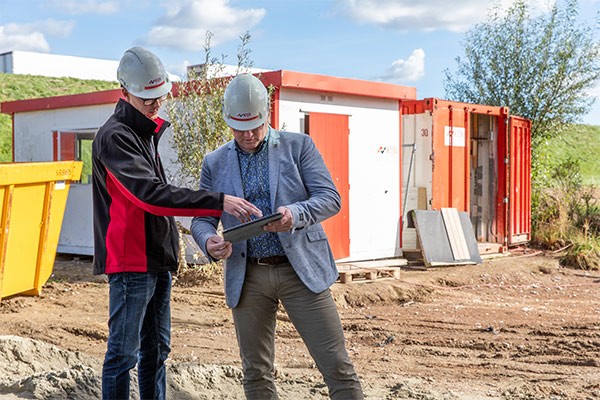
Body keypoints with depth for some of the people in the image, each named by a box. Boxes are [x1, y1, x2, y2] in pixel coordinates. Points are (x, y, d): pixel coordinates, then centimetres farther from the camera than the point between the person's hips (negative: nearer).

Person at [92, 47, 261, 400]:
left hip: (158, 259, 9)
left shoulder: (147, 132, 16)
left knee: (156, 349, 14)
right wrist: (218, 202, -33)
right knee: (124, 353, -4)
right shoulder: (115, 137, -15)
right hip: (131, 261, -9)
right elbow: (151, 195, -27)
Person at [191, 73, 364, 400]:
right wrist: (209, 242, -16)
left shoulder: (299, 146, 2)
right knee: (255, 373, 10)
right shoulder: (215, 163, 9)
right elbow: (202, 218, 9)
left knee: (337, 365, -3)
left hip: (300, 270, -2)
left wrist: (295, 214, -26)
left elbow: (331, 198, -5)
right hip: (248, 277, 2)